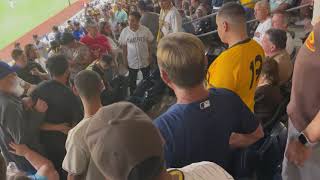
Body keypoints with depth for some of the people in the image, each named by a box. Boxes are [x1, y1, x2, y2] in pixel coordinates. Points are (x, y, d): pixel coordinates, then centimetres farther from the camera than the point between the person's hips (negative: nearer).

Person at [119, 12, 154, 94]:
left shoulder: (145, 30, -14)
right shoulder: (125, 31, -13)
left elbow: (149, 44, -2)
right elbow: (124, 46, -3)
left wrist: (150, 56, 0)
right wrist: (125, 59, -2)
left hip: (145, 60, 1)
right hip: (132, 61, 0)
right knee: (132, 81, 16)